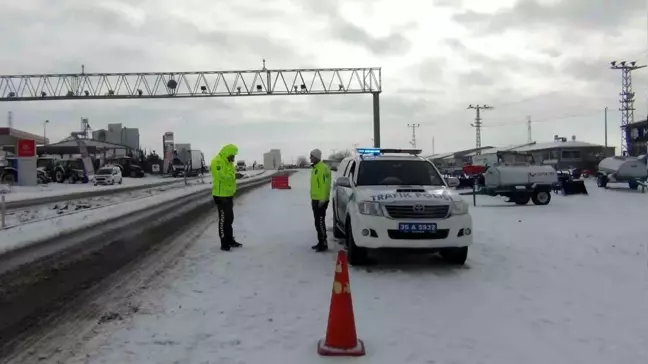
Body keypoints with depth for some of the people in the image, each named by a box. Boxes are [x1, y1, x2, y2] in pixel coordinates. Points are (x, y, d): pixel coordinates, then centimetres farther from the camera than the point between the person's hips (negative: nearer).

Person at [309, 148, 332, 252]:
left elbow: (325, 185, -22)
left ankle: (323, 244, -4)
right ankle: (320, 242, 21)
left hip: (320, 200, -10)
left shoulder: (323, 168, -16)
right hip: (315, 199, 10)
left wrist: (322, 200, -24)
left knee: (320, 222, -9)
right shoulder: (315, 168, 16)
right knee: (317, 222, 14)